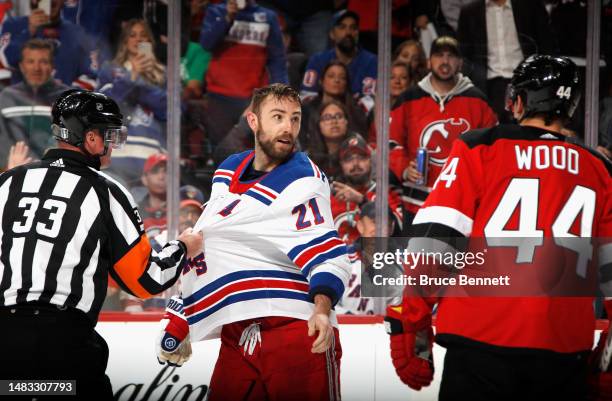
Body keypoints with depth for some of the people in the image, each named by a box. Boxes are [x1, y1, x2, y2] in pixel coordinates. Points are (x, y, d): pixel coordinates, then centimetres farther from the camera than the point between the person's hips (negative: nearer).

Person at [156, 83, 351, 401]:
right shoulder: (228, 172, 14)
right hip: (237, 337, 6)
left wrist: (322, 307, -33)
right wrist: (176, 324, 25)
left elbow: (327, 254, -15)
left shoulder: (303, 181, -6)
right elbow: (204, 247, 24)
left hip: (298, 332, -6)